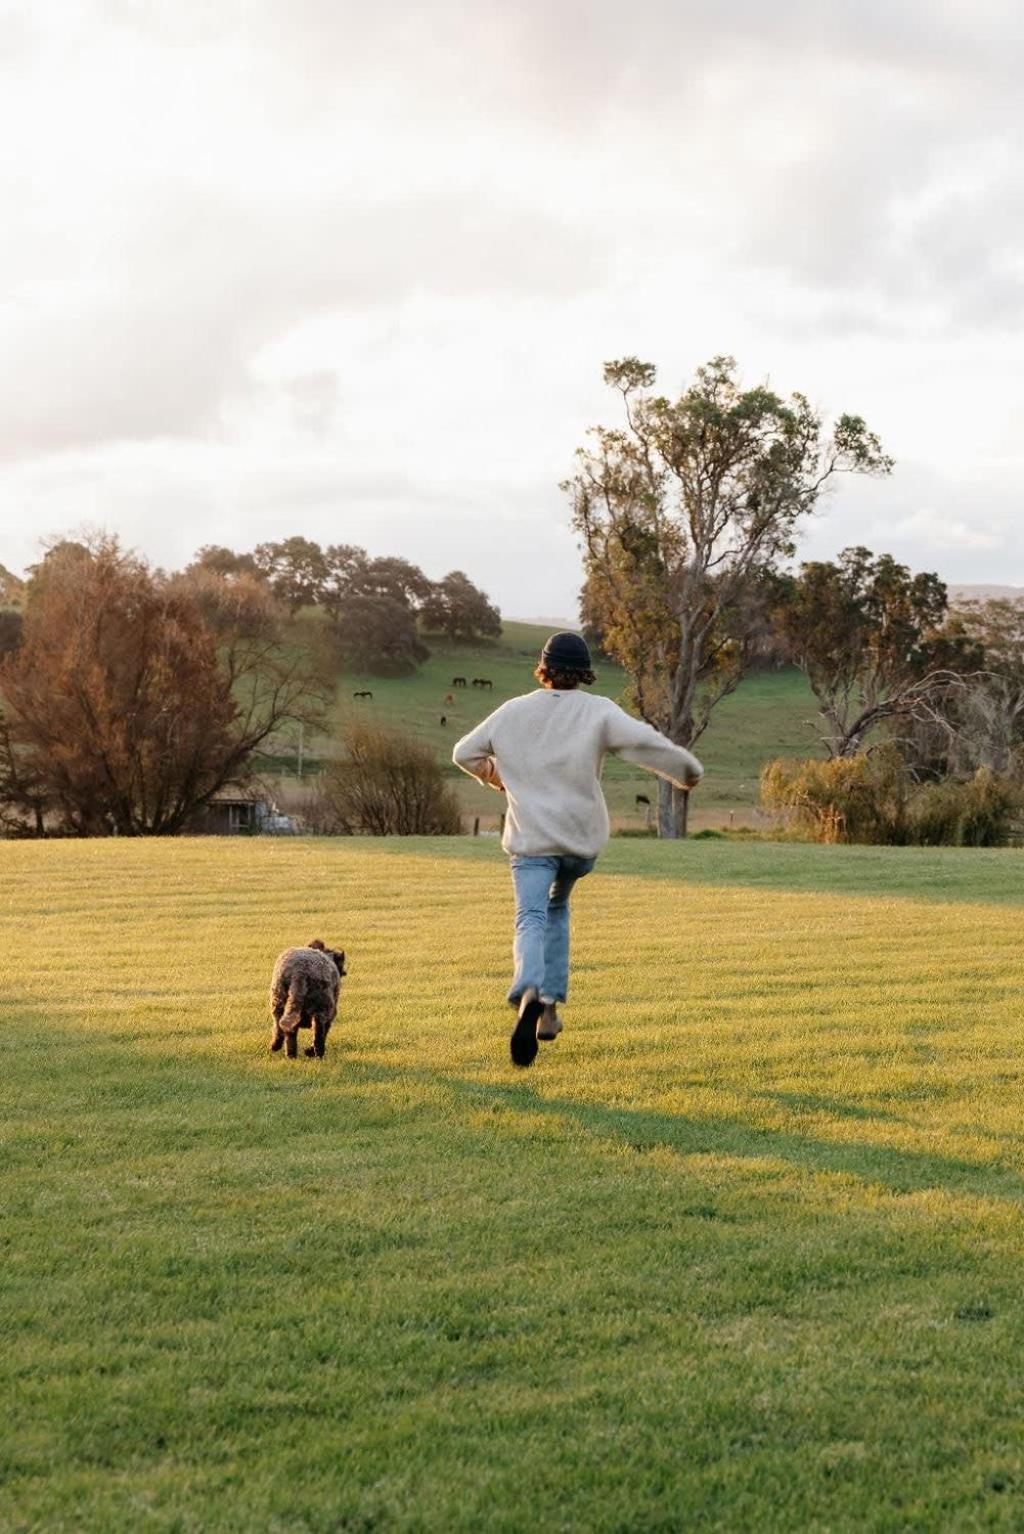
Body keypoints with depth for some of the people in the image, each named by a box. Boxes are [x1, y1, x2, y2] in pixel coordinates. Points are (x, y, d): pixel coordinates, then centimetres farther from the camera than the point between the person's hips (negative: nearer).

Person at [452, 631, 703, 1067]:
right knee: (556, 908, 24)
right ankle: (550, 1004, 17)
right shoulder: (597, 711, -2)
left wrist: (498, 777, 34)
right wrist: (687, 770, -4)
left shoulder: (513, 711, 6)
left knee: (531, 920, -10)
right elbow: (643, 741, -17)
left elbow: (465, 753, 16)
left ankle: (529, 993, -41)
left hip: (530, 836, -1)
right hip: (582, 836, 1)